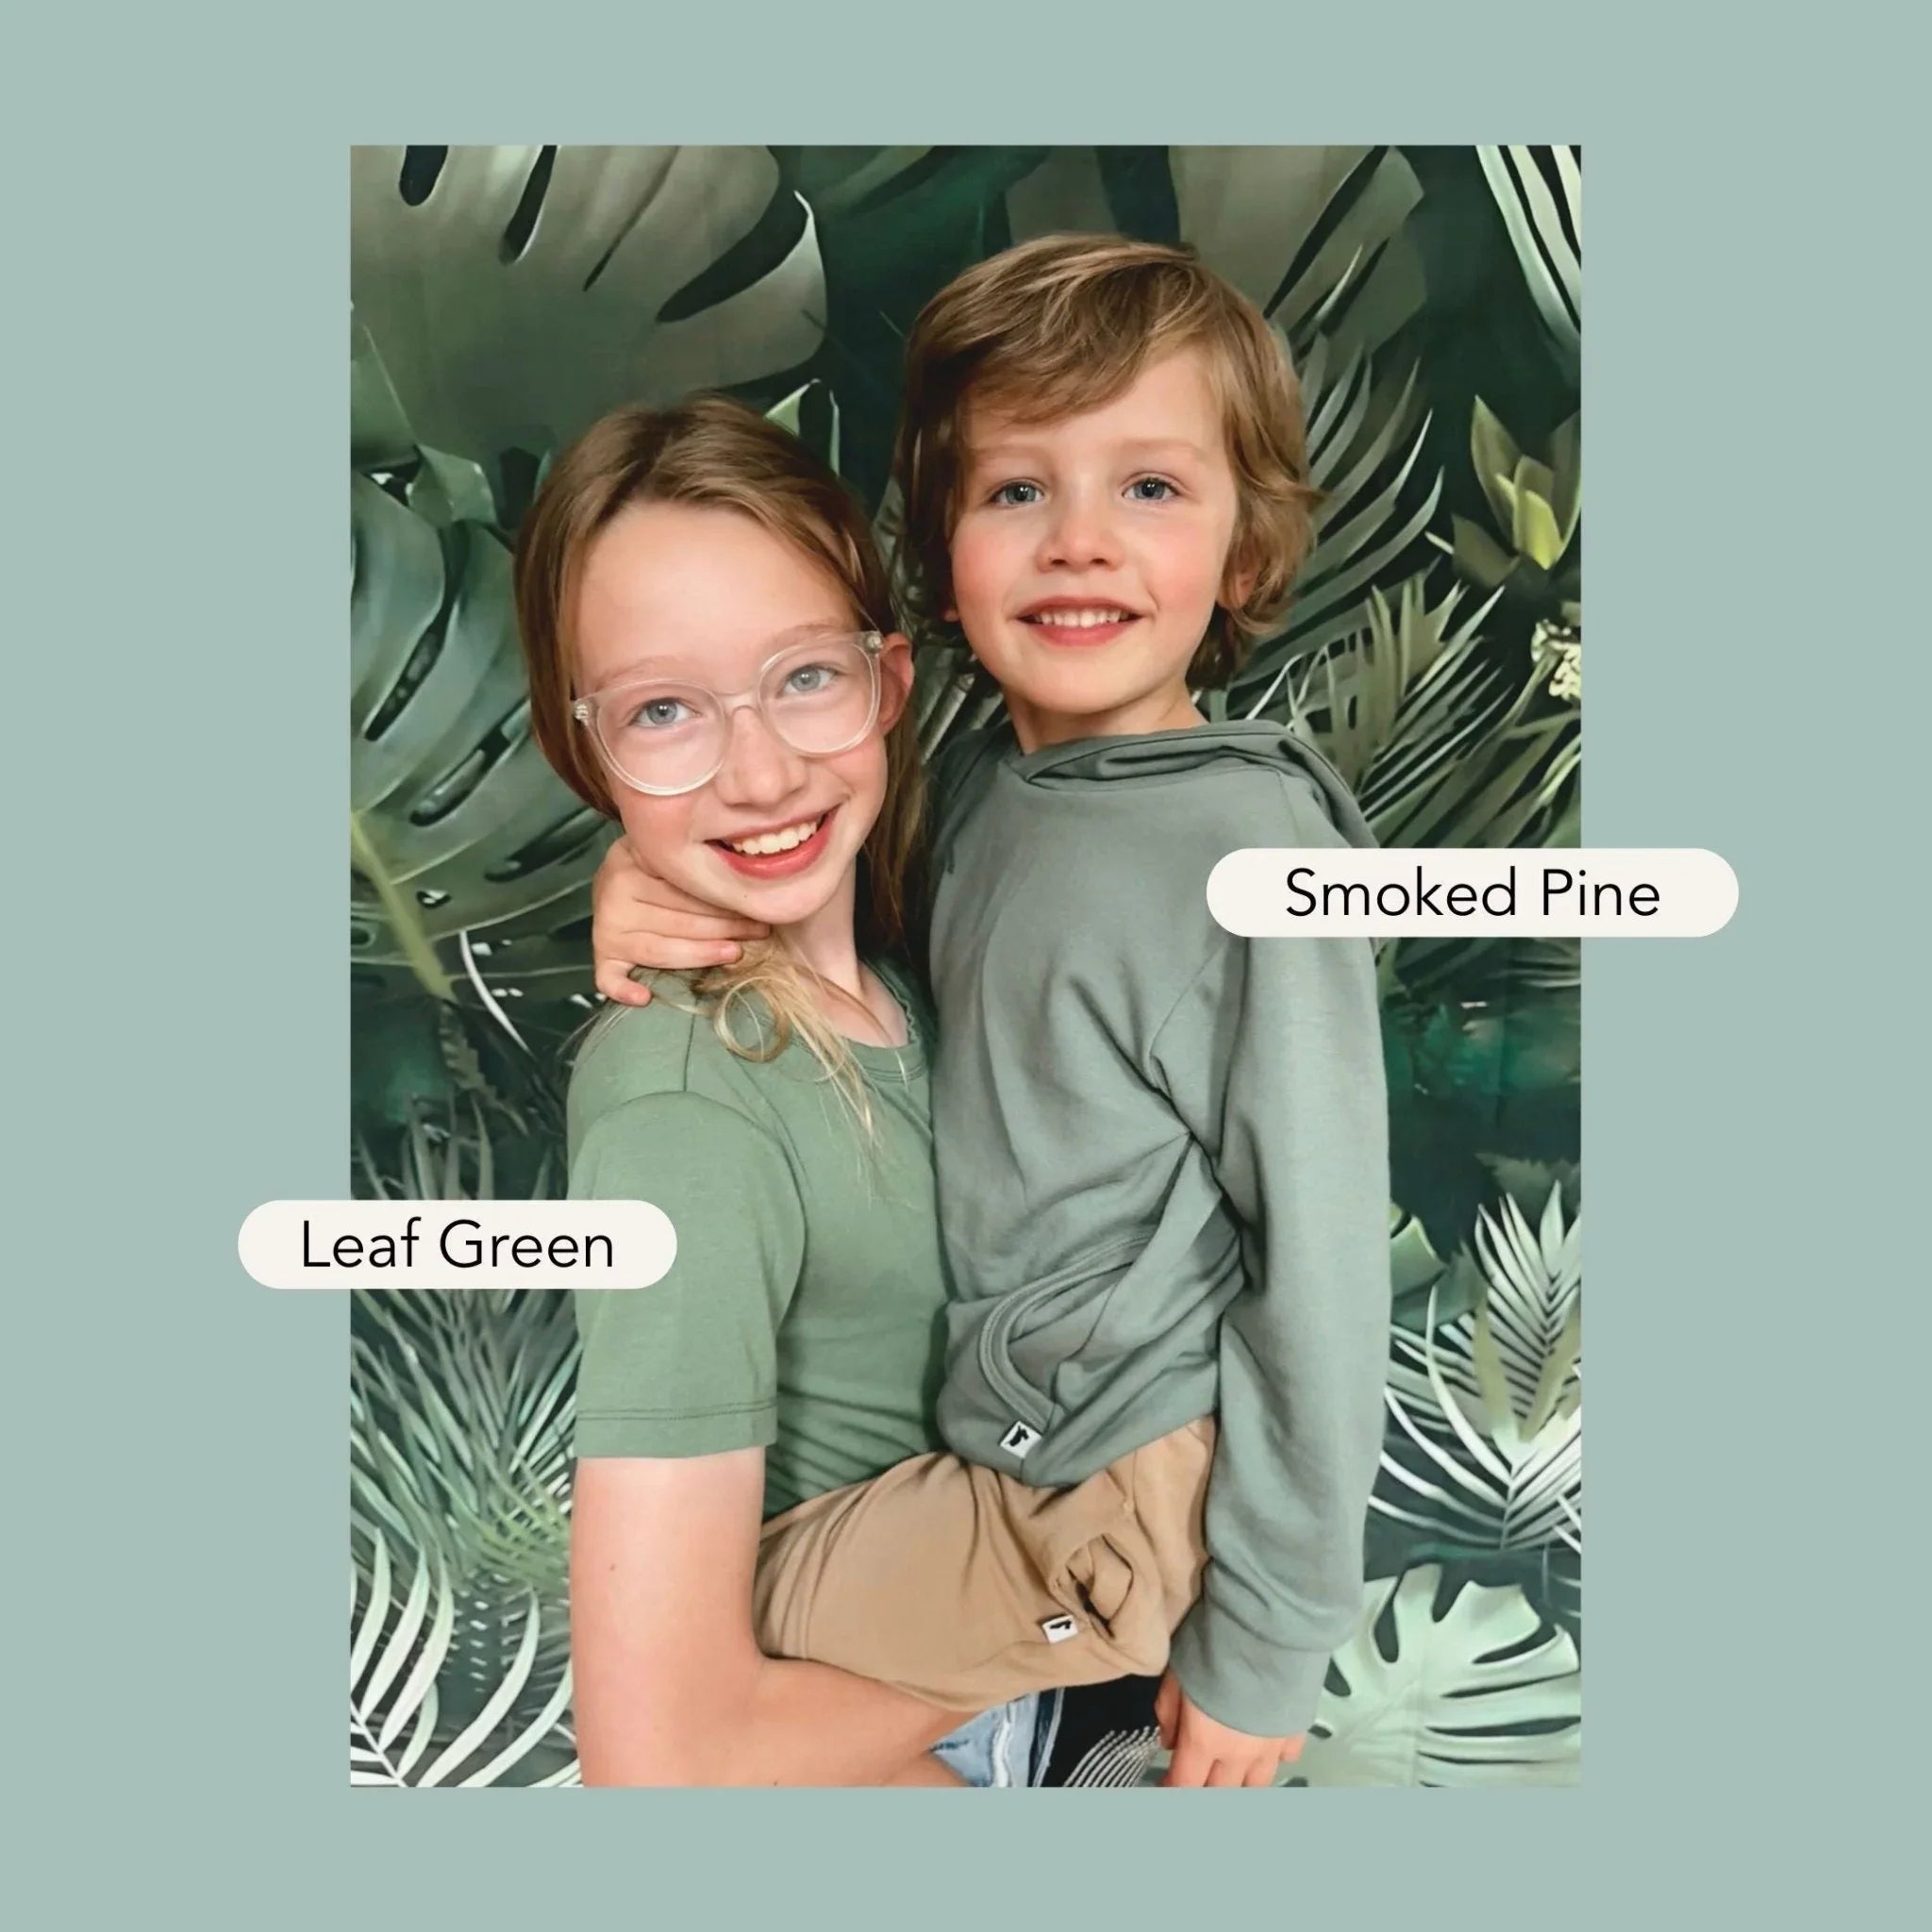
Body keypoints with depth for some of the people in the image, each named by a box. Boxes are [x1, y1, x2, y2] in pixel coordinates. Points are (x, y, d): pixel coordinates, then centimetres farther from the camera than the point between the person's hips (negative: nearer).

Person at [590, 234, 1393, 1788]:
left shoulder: (1259, 860, -26)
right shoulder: (973, 782, -6)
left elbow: (1321, 1267, -20)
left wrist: (1269, 1636, -12)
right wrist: (654, 888, -11)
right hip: (974, 1443, 6)